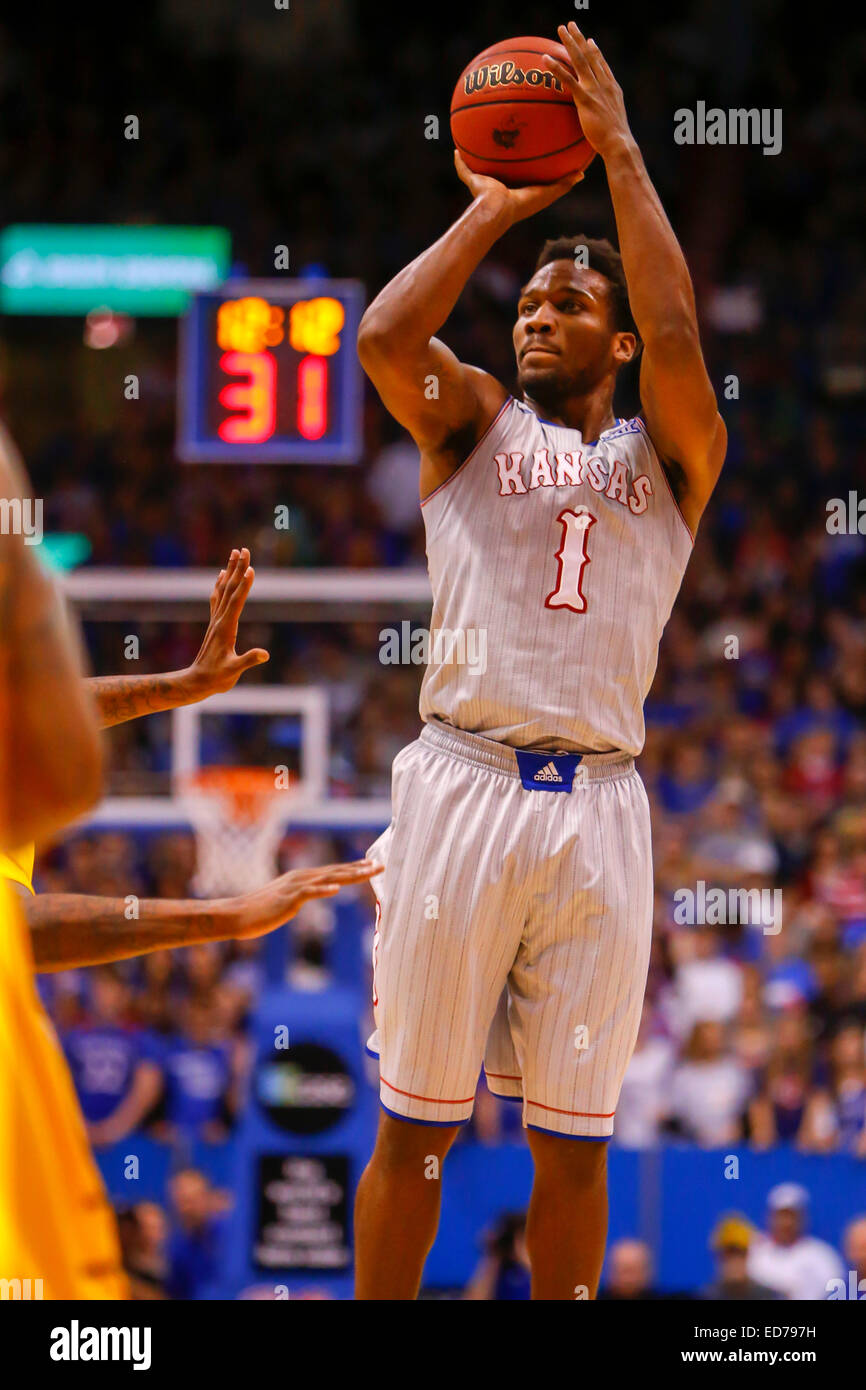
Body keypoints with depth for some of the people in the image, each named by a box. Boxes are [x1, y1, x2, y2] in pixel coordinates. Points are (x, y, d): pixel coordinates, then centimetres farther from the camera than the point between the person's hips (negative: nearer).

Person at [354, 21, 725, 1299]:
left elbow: (676, 342, -9)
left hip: (598, 808, 1)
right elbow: (382, 339, -8)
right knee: (414, 1124, 2)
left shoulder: (669, 456, 11)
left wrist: (620, 155, -7)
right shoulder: (473, 421, 12)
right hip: (461, 784, 0)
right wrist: (494, 209, -1)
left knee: (573, 1141, 5)